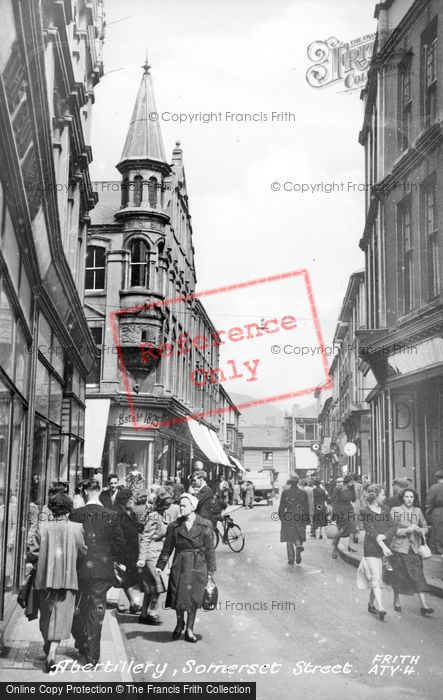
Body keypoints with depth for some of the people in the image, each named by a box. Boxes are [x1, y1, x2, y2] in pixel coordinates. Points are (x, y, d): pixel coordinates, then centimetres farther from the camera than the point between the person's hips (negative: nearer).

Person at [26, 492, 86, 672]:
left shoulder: (42, 526, -6)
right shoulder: (76, 528, -7)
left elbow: (33, 549, -6)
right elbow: (82, 552, -1)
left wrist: (30, 563, 13)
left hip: (45, 576, 2)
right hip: (68, 578, -2)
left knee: (46, 614, 21)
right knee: (61, 616, 1)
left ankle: (47, 647, 38)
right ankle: (51, 654, -11)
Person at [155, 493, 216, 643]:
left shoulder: (205, 526, -2)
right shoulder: (174, 526, 2)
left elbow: (210, 549, 1)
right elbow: (167, 548, 8)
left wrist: (211, 570, 0)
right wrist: (160, 565, 1)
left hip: (198, 566, -1)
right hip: (179, 565, 1)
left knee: (193, 597, -1)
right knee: (178, 596, 1)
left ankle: (189, 629, 14)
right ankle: (179, 624, 28)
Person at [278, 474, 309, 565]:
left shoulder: (285, 492, -3)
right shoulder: (303, 493, 0)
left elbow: (282, 506, -2)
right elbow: (306, 506, 1)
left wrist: (280, 516, 10)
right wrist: (307, 518, 8)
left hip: (288, 516, -1)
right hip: (300, 517, 1)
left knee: (289, 538, 9)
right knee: (299, 536, 15)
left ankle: (291, 559, 6)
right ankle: (299, 545, -19)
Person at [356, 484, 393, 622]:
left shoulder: (385, 510, 10)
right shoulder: (365, 512, -6)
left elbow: (391, 527, 5)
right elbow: (370, 530, -14)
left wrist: (383, 536, -15)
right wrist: (383, 546, -22)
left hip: (384, 547, 5)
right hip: (371, 548, -5)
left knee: (376, 578, 11)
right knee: (375, 577, -10)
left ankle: (371, 604, 25)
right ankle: (380, 608, -15)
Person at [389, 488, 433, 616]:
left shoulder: (418, 511, 7)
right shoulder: (395, 510, -4)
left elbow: (425, 527, 13)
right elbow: (393, 530, -8)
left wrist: (420, 530, -9)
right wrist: (408, 530, -19)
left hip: (414, 547, 2)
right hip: (399, 546, -2)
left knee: (418, 574, -6)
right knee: (398, 575, 7)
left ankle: (423, 605, -8)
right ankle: (396, 601, 27)